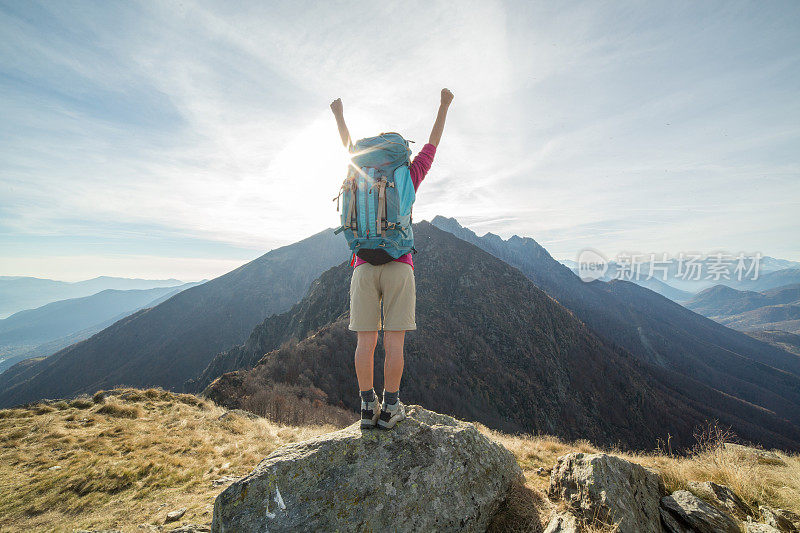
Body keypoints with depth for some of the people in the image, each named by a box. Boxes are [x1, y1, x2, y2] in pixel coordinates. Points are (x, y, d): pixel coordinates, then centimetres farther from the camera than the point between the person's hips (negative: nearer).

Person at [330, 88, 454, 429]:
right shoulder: (408, 181, 10)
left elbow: (348, 147, 33)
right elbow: (432, 145, 22)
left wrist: (339, 115, 51)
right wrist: (444, 106, 36)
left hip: (364, 267, 3)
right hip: (398, 267, -2)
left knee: (366, 341, 3)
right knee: (394, 340, 0)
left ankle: (368, 407, 8)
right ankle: (390, 408, 5)